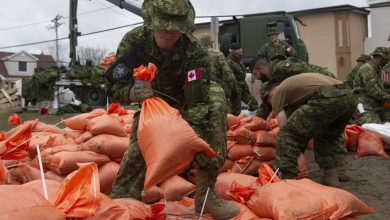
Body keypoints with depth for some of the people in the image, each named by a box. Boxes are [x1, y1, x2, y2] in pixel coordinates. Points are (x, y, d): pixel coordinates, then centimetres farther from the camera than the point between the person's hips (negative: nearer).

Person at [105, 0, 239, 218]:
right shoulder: (134, 41, -28)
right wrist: (133, 93, -45)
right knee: (138, 148, -17)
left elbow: (198, 102, -38)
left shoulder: (195, 51, -35)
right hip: (152, 101, 2)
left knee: (215, 96, -31)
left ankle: (205, 191, -27)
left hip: (186, 99, -1)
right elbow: (114, 86, -22)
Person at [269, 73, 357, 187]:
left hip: (326, 99, -8)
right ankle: (330, 176, 26)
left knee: (286, 135, 5)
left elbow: (284, 126, 13)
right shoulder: (295, 84, 41)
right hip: (348, 97, 8)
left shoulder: (277, 93, 20)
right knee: (327, 138, 33)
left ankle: (287, 180, 2)